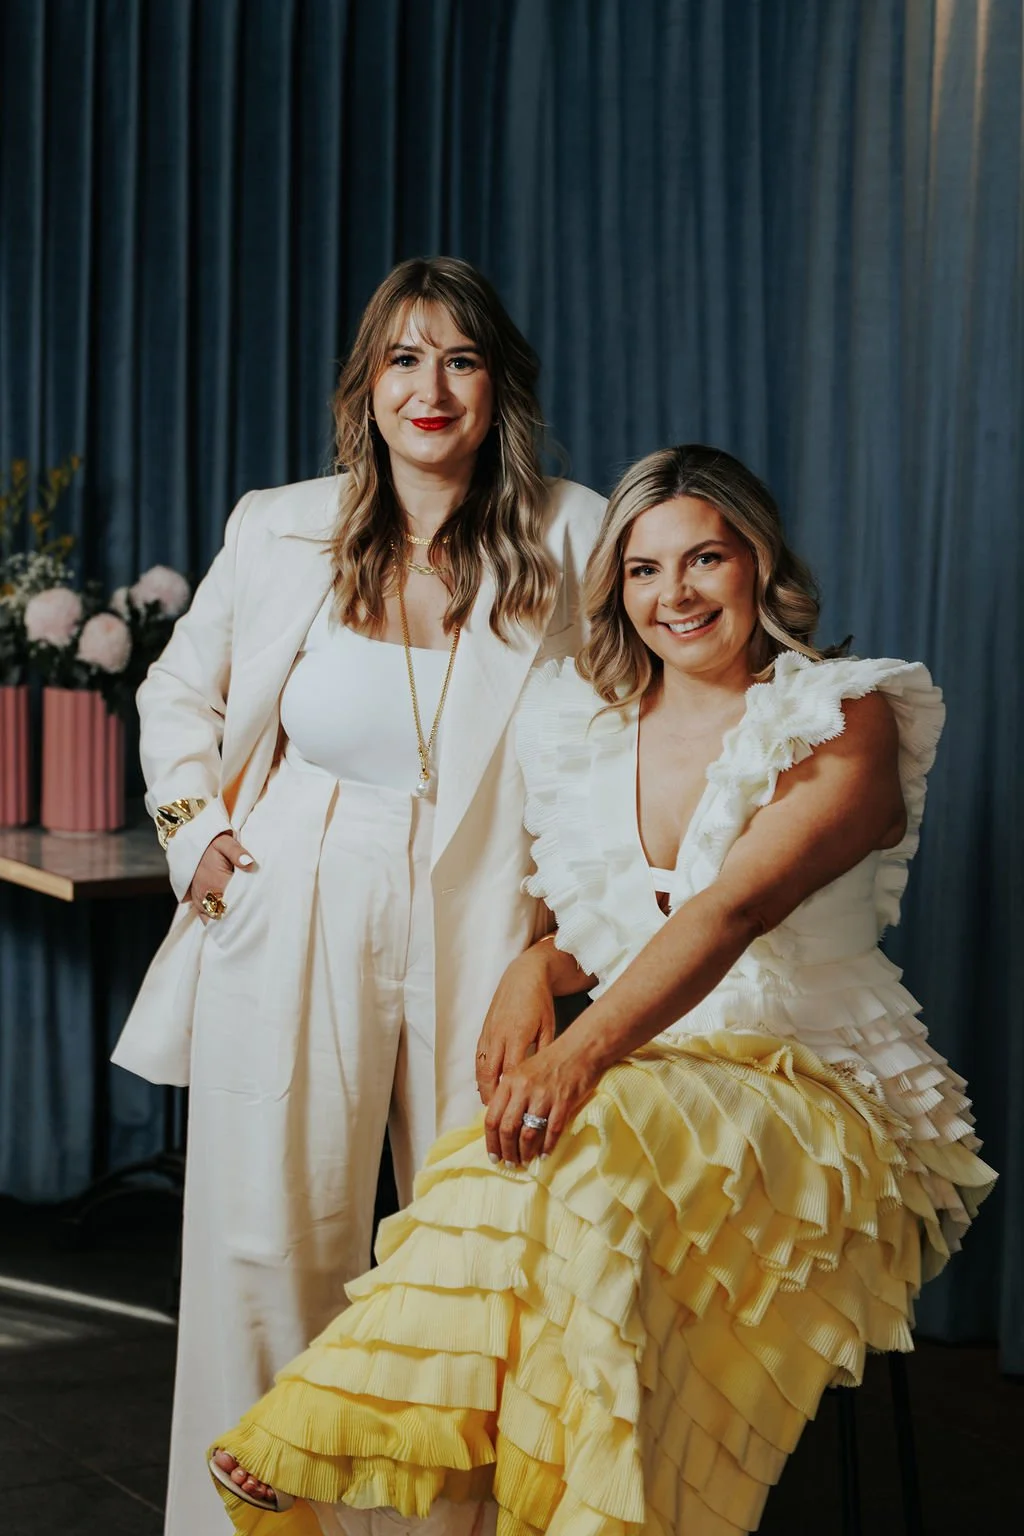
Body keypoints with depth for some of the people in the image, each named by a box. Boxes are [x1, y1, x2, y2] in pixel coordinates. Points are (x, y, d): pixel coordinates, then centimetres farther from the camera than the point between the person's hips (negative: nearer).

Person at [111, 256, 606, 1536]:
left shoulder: (571, 539, -2)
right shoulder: (277, 532, 2)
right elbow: (179, 691, 18)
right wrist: (194, 828, 6)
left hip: (479, 932, 0)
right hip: (292, 923, 1)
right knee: (267, 1241, 3)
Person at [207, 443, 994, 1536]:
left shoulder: (845, 723, -6)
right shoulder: (591, 725, 11)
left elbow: (733, 910, -23)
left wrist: (584, 1054, -37)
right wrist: (542, 965, -2)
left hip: (815, 1093, -4)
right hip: (643, 1075, 4)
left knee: (602, 1144, -36)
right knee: (502, 1176, -30)